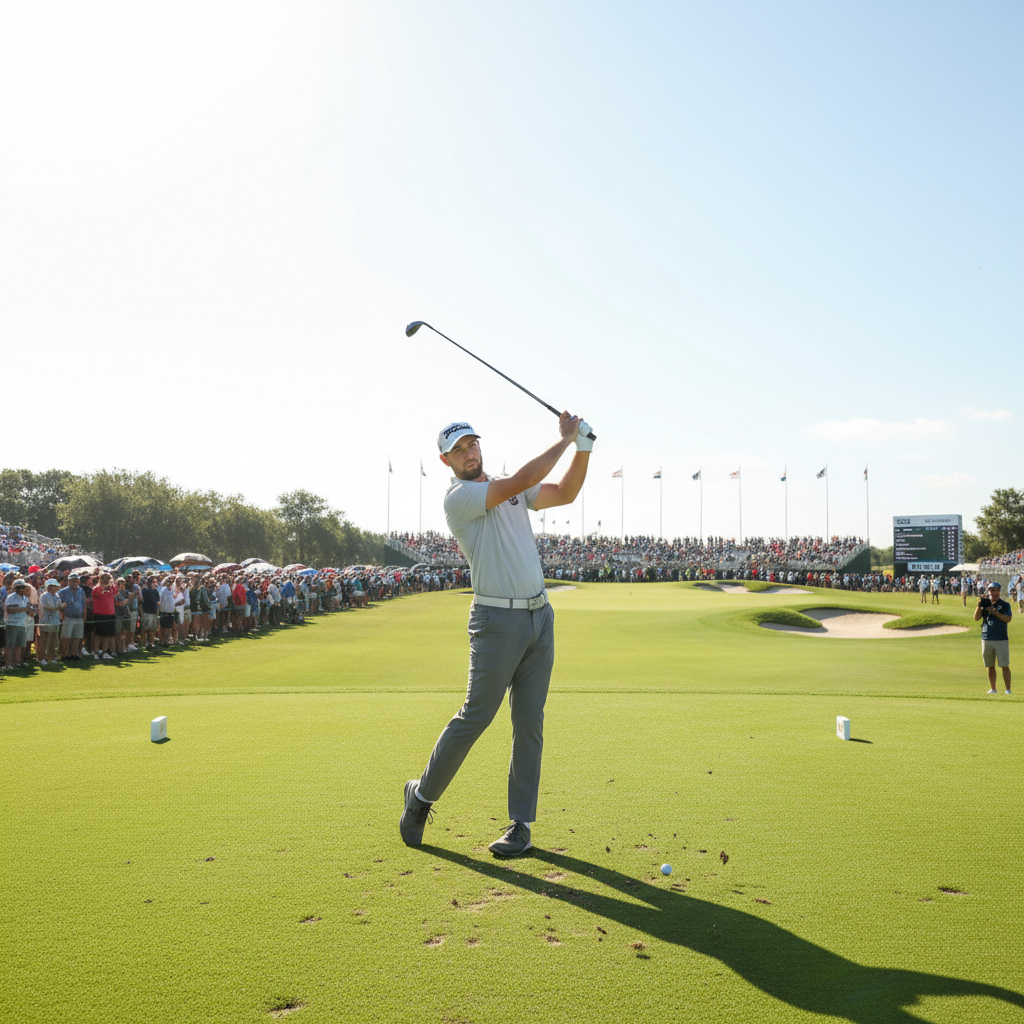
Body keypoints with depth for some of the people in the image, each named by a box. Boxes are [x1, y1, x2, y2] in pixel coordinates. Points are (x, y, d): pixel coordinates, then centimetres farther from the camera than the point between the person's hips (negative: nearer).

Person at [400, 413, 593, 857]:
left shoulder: (508, 489, 16)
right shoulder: (458, 497, -9)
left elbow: (565, 492, 16)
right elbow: (521, 481, -20)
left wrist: (583, 446, 2)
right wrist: (564, 439, -10)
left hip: (540, 616, 7)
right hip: (498, 620, -6)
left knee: (530, 722, 5)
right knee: (475, 715, -3)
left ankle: (521, 823, 12)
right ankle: (422, 795, 19)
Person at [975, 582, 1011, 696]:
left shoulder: (1005, 605, 3)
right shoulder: (985, 604, 12)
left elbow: (1008, 619, -11)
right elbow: (976, 618, 3)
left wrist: (995, 612, -20)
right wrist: (979, 606, -9)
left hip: (1001, 640, -4)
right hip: (986, 639, 4)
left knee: (1005, 666, -5)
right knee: (990, 666, 9)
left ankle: (1008, 690, -2)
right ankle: (993, 689, 16)